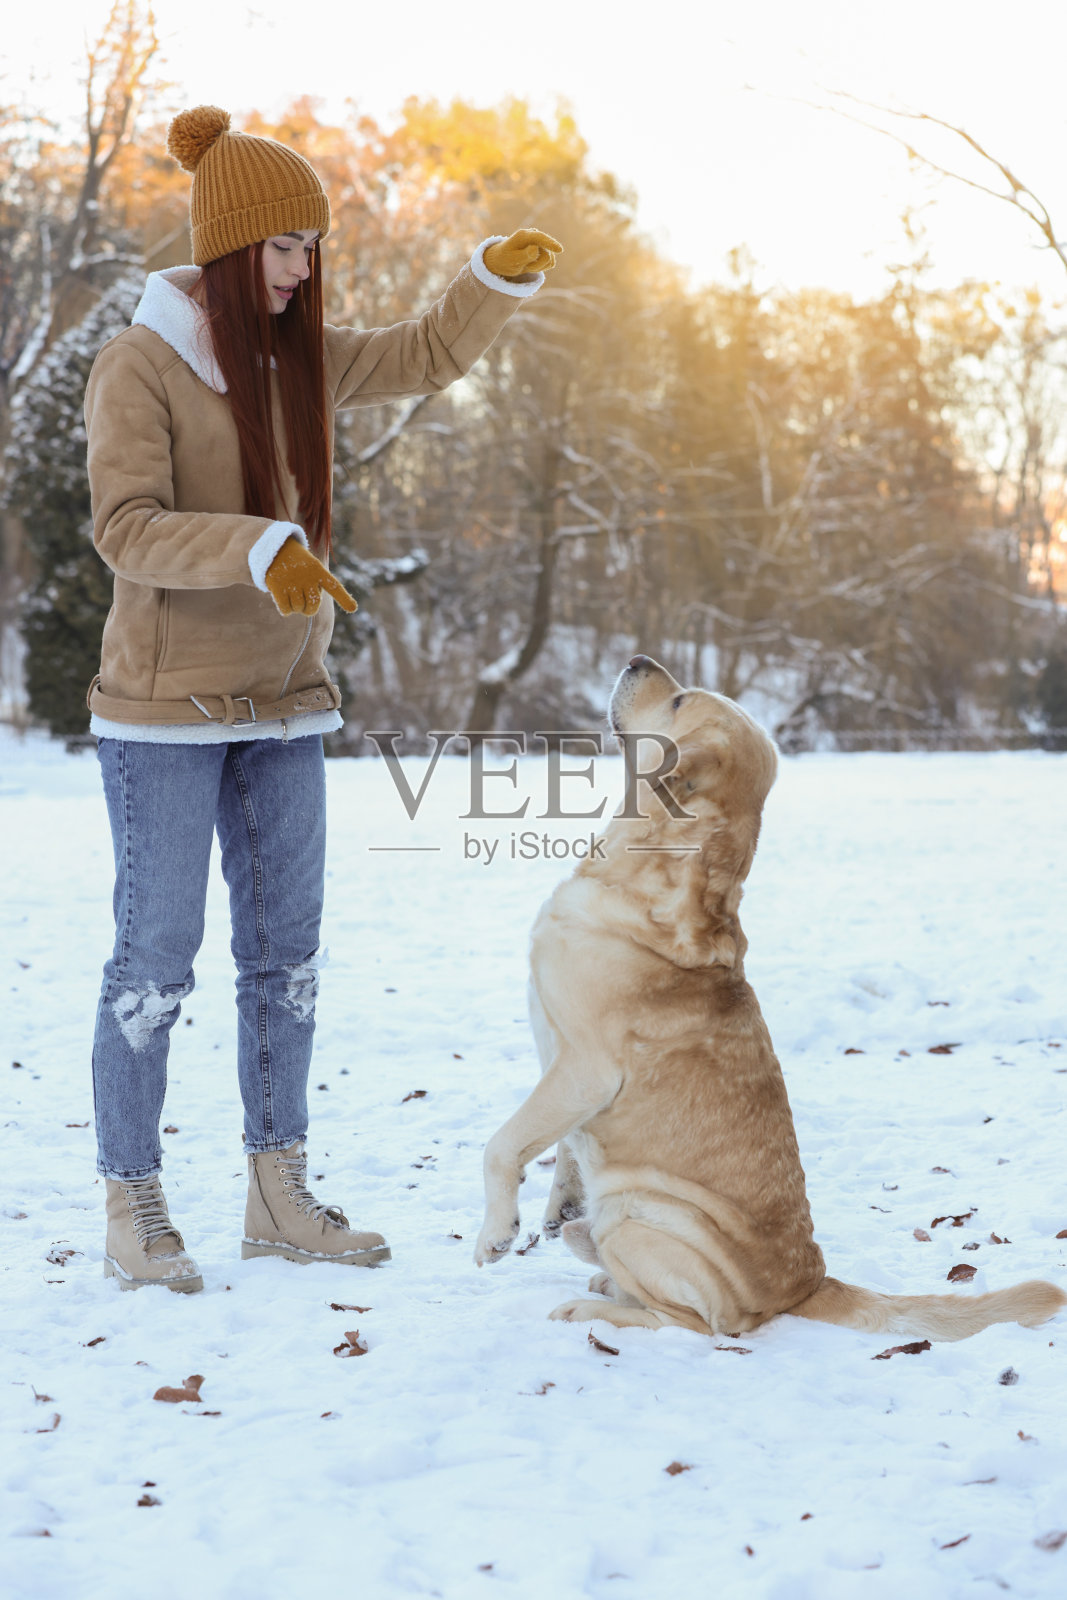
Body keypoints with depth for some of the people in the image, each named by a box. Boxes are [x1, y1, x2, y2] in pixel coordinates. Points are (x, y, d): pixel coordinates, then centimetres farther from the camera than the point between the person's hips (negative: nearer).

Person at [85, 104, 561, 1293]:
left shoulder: (298, 358, 8)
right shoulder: (138, 366, -12)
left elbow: (428, 356, 18)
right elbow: (128, 528, -21)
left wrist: (501, 274, 0)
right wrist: (261, 551, -36)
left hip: (282, 704, 7)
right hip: (166, 706, -7)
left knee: (287, 951, 9)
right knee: (157, 952, -3)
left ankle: (278, 1197, 19)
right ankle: (132, 1212, 7)